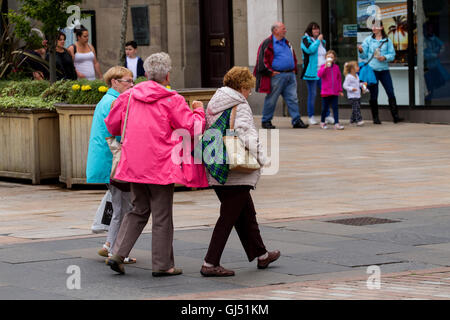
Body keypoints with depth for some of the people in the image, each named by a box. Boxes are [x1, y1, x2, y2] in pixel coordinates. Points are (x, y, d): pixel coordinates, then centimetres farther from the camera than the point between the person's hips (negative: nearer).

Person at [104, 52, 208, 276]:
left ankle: (118, 253, 6)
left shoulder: (128, 96, 5)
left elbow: (112, 125, 12)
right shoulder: (172, 100, -9)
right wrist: (199, 112, 10)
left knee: (138, 210, 18)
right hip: (161, 165, -5)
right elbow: (193, 128, -9)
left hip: (134, 164, 5)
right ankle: (162, 264, 11)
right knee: (162, 215, 5)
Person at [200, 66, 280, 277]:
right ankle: (210, 264, -6)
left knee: (246, 214, 20)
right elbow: (247, 135, -22)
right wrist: (262, 159, -13)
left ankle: (260, 255, 32)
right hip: (237, 173, -9)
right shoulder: (240, 106, -12)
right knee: (228, 218, -4)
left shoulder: (213, 105, 12)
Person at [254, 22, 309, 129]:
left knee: (293, 99, 2)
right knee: (271, 99, 0)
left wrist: (294, 69, 17)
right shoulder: (267, 44, -5)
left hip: (290, 76, 6)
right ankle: (266, 121, 10)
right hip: (277, 75, -6)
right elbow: (262, 59, -9)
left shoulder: (287, 43, 18)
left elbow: (293, 57, 29)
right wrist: (270, 72, -12)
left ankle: (296, 121, 2)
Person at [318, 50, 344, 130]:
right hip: (326, 92, -2)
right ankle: (322, 122, 25)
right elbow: (319, 75, -18)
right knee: (325, 108, 8)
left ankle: (337, 123, -6)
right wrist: (325, 67, -25)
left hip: (335, 92, 2)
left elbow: (339, 79, 14)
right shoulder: (324, 67, -1)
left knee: (335, 108, -4)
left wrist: (340, 90, 13)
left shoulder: (336, 67, 6)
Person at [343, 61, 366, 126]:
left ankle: (352, 120, 23)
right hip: (352, 96, -9)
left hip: (358, 95, 9)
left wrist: (362, 84, 13)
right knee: (356, 108, -16)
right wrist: (351, 89, -27)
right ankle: (359, 120, -21)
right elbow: (345, 85, -15)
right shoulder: (349, 77, -14)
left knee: (357, 108, 11)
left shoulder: (356, 76, 14)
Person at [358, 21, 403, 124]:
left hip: (384, 69, 0)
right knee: (373, 95, 2)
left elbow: (392, 55, 5)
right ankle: (375, 118, 9)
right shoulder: (368, 40, 7)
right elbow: (364, 56, 7)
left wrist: (385, 57, -13)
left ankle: (395, 116, -3)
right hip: (372, 69, 0)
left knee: (391, 93, -5)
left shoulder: (387, 40, 7)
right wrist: (361, 51, -14)